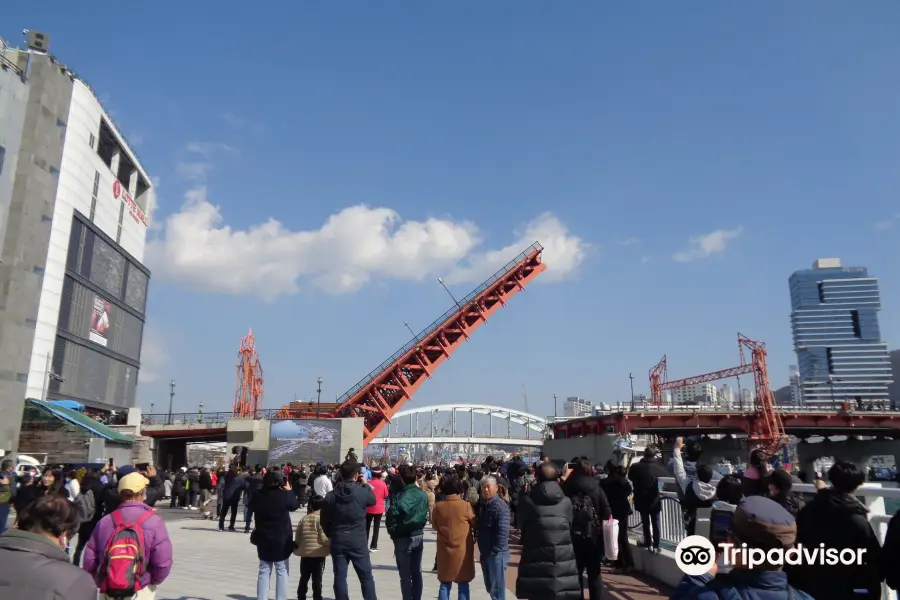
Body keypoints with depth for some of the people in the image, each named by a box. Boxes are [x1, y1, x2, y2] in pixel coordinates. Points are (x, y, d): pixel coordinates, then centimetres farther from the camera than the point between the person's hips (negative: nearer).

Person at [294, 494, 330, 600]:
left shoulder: (303, 519, 7)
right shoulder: (322, 519, -10)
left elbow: (297, 539, 12)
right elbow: (324, 538, -15)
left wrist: (297, 549, 28)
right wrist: (331, 545, 0)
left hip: (305, 554, 5)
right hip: (318, 554, -5)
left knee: (304, 579, 17)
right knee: (317, 580, 2)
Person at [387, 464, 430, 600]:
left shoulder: (398, 497, -19)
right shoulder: (423, 495, -5)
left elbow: (392, 519, -16)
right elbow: (425, 516, 4)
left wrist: (393, 534, 1)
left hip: (403, 538, -5)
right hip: (419, 536, 5)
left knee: (405, 576, 5)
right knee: (417, 573, 16)